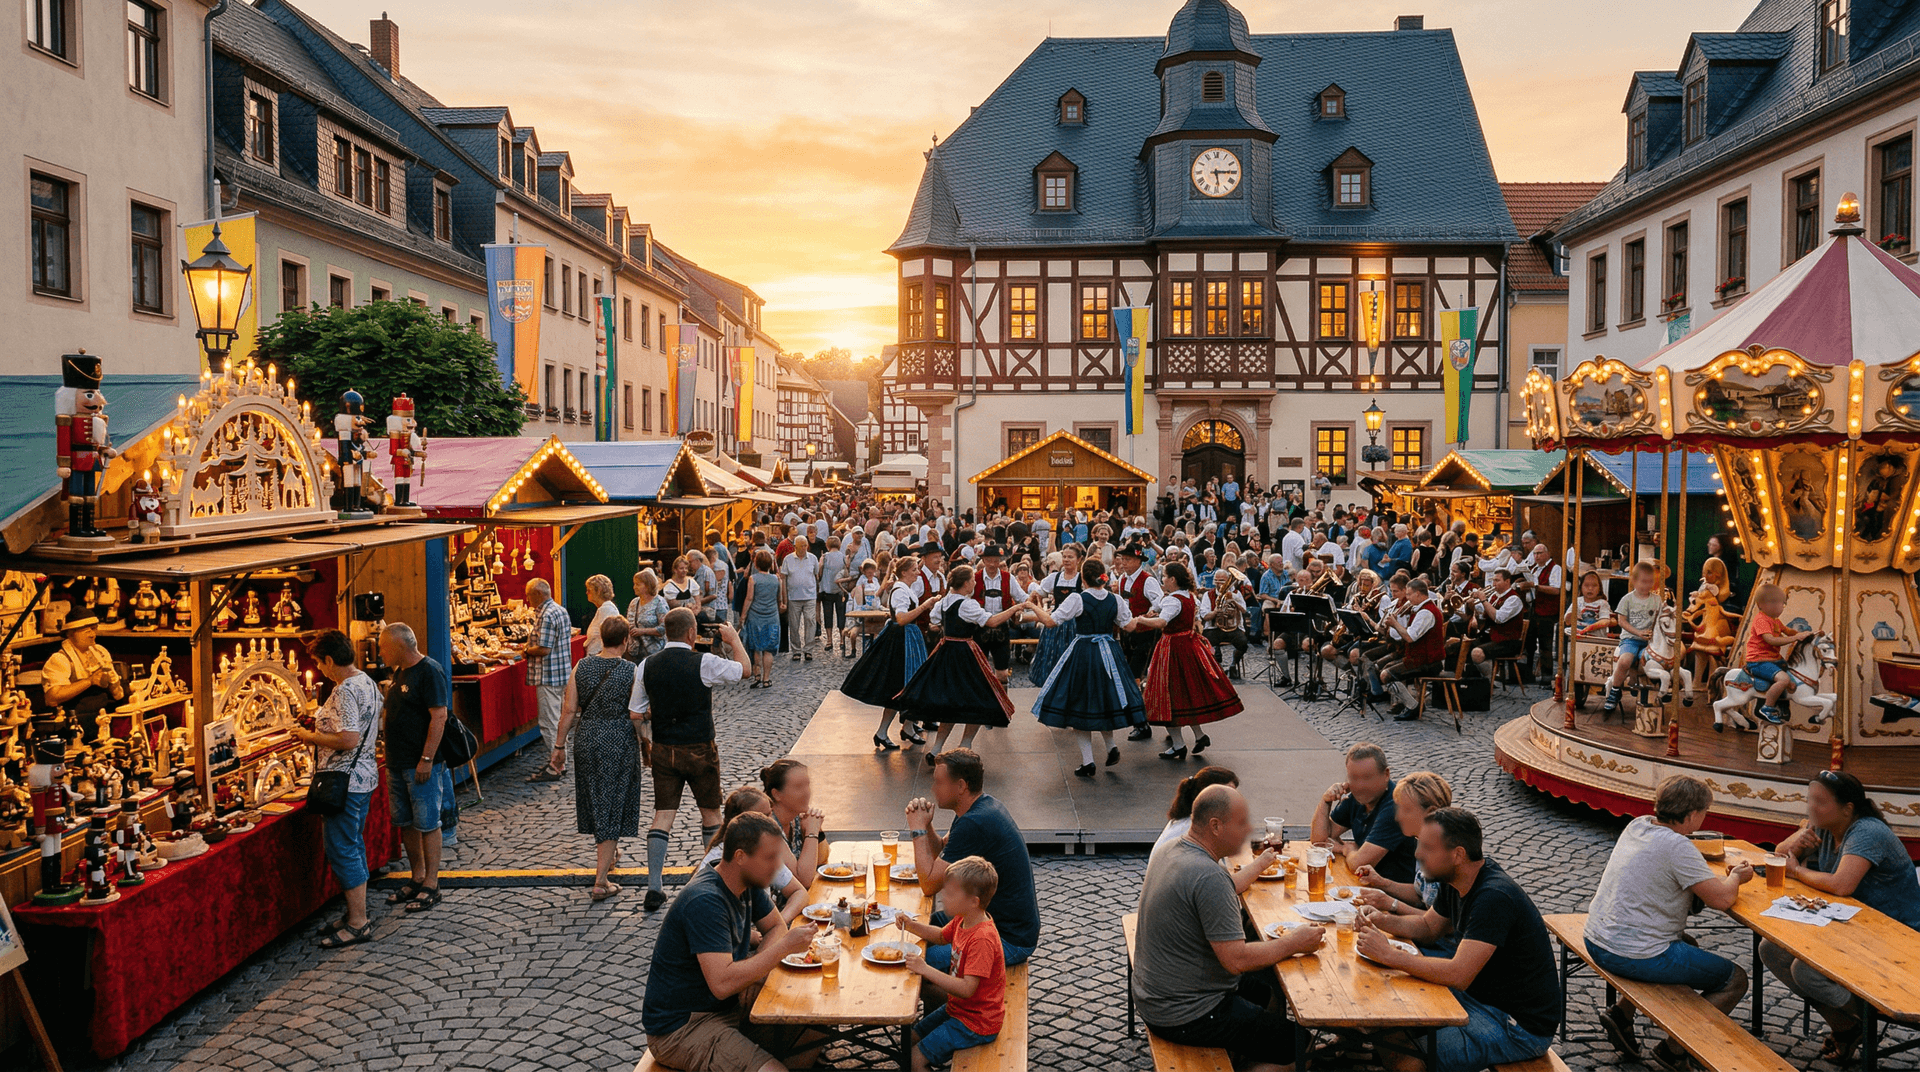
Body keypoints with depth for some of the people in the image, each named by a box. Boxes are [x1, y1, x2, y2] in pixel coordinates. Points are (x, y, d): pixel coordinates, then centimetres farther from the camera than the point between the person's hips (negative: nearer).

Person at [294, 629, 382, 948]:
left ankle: (357, 924, 2)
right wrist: (321, 728, 17)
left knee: (342, 850, -3)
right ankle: (359, 912, 27)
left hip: (344, 782, -10)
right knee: (354, 845, 18)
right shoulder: (368, 683, 9)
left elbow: (349, 740, -29)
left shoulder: (345, 691, -21)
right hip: (364, 777, 10)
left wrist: (312, 737, -14)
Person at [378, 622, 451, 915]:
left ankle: (431, 885, 5)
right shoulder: (399, 672, 13)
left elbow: (439, 717, -19)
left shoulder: (430, 672, -15)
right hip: (397, 763, 9)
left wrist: (426, 759, -22)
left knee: (427, 824, -2)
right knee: (405, 823, 14)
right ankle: (417, 878, 25)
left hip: (421, 764, -9)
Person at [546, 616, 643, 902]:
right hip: (619, 743, -4)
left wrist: (559, 746, 6)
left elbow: (569, 710, -1)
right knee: (613, 805, 3)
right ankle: (601, 880, 0)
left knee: (595, 802, 22)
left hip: (586, 740, 4)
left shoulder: (581, 667, -1)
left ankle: (608, 853, 45)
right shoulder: (631, 671, -11)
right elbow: (636, 715, -11)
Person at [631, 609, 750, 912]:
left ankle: (654, 888, 1)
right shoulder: (704, 663, -15)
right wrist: (734, 640, 16)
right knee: (711, 811, 16)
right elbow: (744, 669, 1)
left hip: (663, 750, 3)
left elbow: (636, 712, 0)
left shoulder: (647, 666, -4)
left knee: (662, 816, 6)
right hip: (699, 750, -3)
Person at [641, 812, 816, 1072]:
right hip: (679, 1028, -9)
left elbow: (776, 926, 16)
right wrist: (785, 946, -27)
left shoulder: (748, 883, 1)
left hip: (729, 1007, 9)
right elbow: (722, 983, -34)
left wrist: (754, 973, -5)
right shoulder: (705, 902, -27)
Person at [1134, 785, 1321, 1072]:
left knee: (1269, 995, 23)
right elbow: (1236, 959, -26)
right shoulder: (1209, 876, -28)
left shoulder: (1169, 850, 2)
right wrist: (1293, 943, -14)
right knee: (1296, 1044, -5)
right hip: (1184, 1018, -10)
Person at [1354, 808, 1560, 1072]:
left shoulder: (1494, 897, -28)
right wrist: (1384, 921, -1)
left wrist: (1388, 955, -27)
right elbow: (1429, 927, 18)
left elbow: (1457, 976, -33)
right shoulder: (1454, 882, 1)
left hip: (1522, 1026, -9)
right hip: (1479, 995, 9)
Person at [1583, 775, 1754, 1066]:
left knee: (1690, 947, 34)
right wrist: (1735, 877, 4)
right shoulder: (1678, 847, -21)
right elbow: (1722, 899, -18)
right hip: (1635, 957, -9)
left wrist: (1722, 878, 12)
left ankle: (1622, 1011, 23)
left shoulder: (1638, 825, 5)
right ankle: (1673, 1051, 11)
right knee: (1735, 980, 8)